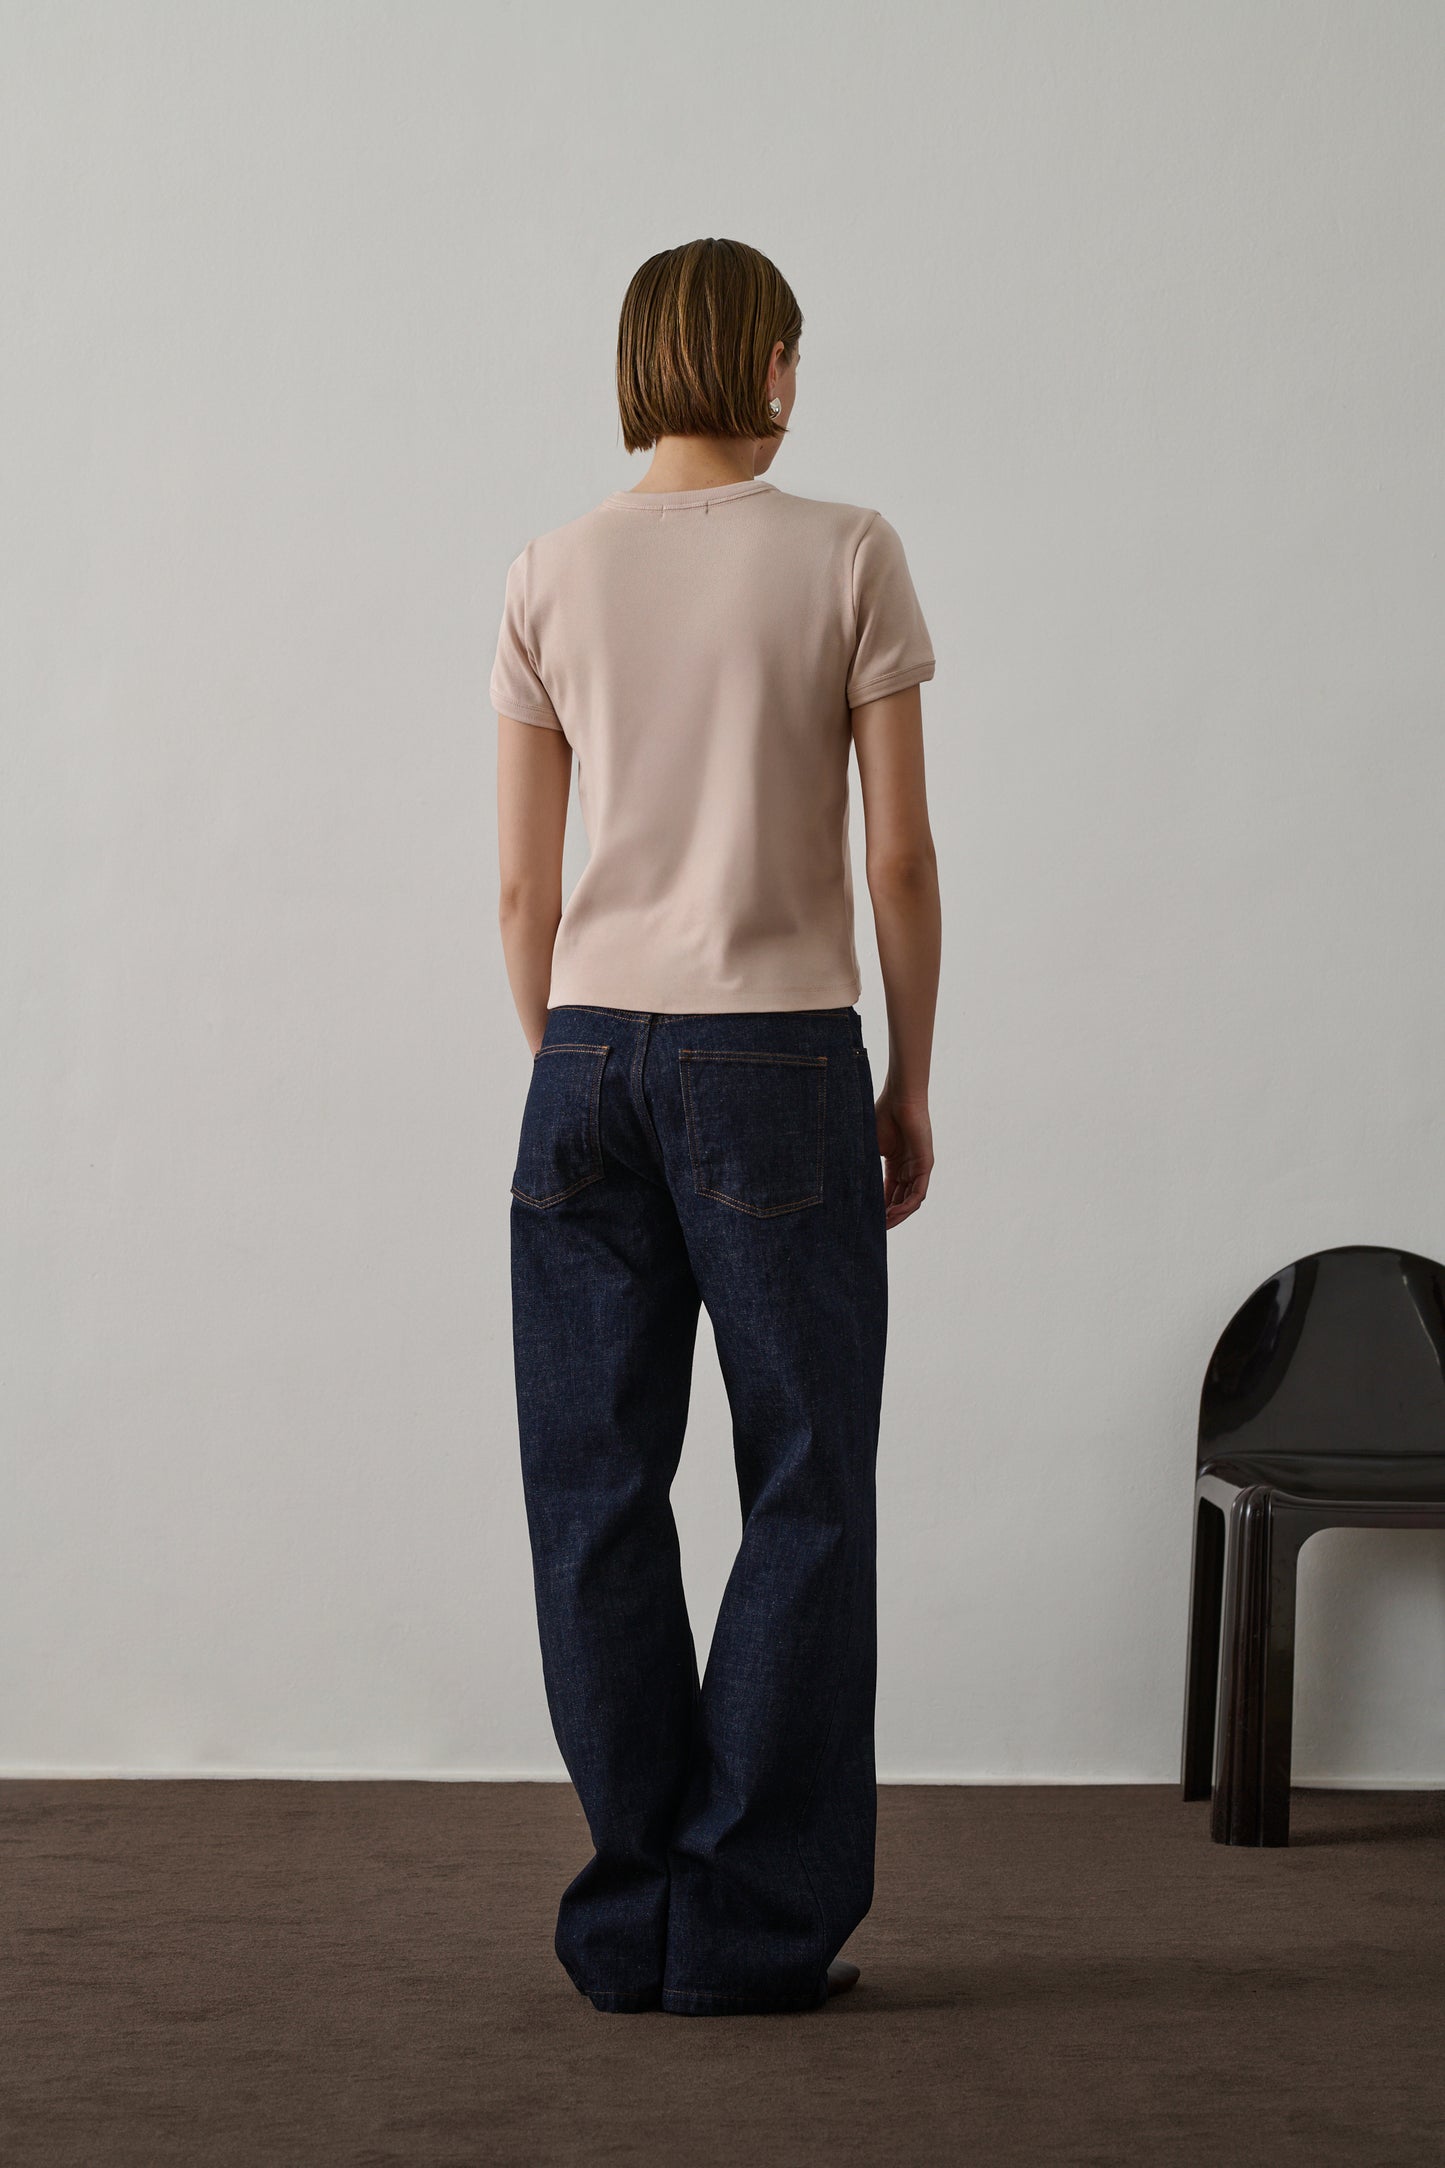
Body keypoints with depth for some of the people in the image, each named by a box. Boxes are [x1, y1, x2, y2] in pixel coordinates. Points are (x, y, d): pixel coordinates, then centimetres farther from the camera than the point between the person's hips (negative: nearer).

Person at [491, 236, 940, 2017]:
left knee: (596, 1491, 7)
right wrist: (911, 1087, 6)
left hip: (590, 1056, 3)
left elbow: (522, 884, 6)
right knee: (803, 1492, 5)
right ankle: (752, 1925, 7)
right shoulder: (845, 557, -2)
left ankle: (635, 1919, 12)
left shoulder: (550, 579, 6)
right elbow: (899, 854, -3)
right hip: (777, 1062, -3)